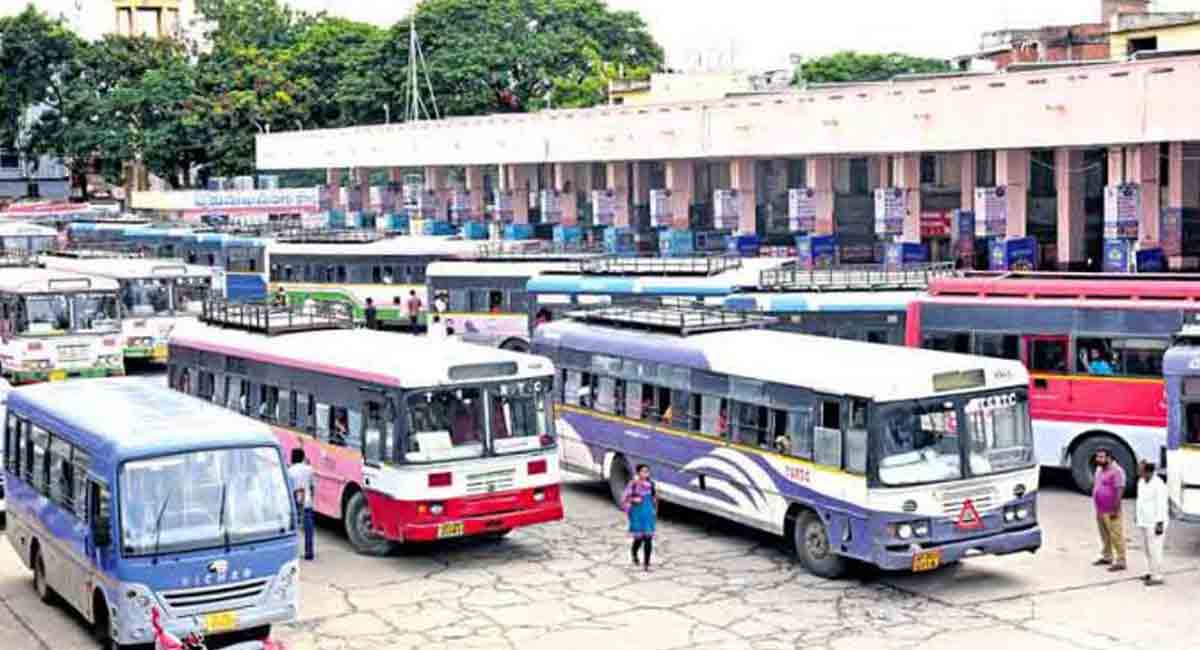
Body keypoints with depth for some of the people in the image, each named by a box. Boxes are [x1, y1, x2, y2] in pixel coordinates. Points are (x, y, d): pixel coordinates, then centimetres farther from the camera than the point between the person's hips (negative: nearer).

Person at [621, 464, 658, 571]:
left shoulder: (650, 484, 3)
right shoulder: (633, 484, -9)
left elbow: (654, 498, 18)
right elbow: (624, 499, -6)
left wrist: (655, 510, 11)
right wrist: (633, 500, -21)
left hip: (649, 514, 3)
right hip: (637, 514, -3)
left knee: (648, 539, -2)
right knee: (639, 538, -1)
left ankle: (646, 564, 3)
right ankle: (633, 552, 34)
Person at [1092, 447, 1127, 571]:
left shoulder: (1116, 471, -16)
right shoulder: (1099, 469, 12)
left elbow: (1119, 491, -20)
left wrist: (1115, 509, -22)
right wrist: (1097, 507, 19)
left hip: (1111, 511, -9)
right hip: (1100, 510, 9)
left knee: (1116, 536, -5)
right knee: (1104, 535, 18)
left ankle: (1120, 562, -3)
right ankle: (1107, 557, 29)